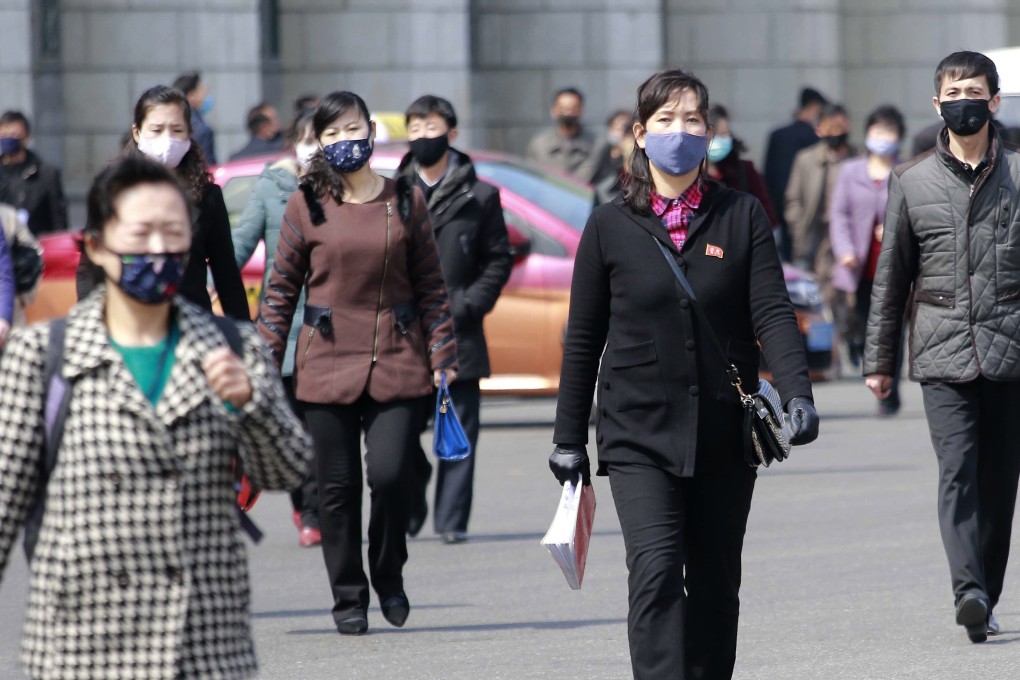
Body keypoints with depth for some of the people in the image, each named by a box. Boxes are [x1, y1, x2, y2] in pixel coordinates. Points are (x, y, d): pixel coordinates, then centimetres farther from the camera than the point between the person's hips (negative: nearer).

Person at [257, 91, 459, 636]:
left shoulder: (405, 202, 7)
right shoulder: (306, 206, 3)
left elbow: (430, 285, 10)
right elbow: (281, 289, 6)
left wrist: (441, 356, 5)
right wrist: (265, 362, 1)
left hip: (397, 363, 0)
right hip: (327, 362, 0)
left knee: (389, 474, -10)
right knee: (337, 486, 2)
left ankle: (389, 577, 15)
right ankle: (349, 598, 15)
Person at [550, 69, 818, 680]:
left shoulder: (743, 216, 4)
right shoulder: (611, 226, 3)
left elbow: (773, 313, -4)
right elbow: (583, 339, 7)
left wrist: (799, 394, -19)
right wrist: (569, 438, 7)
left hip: (726, 434, 2)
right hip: (640, 432, -2)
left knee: (715, 585, 9)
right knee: (656, 573, -17)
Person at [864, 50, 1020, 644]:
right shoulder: (912, 182, 9)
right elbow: (892, 277, 14)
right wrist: (879, 359, 14)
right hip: (944, 355, 0)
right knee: (958, 471, -14)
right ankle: (969, 592, -25)